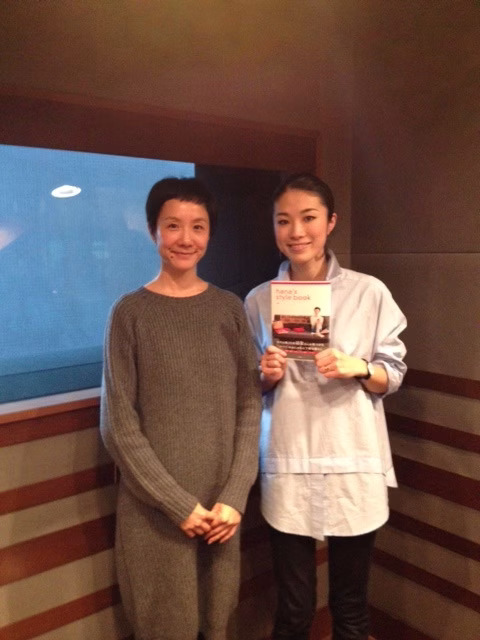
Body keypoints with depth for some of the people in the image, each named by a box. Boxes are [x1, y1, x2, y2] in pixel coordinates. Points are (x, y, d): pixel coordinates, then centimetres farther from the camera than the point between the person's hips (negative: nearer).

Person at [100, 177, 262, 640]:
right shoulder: (130, 313, -7)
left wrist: (235, 495, -7)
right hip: (156, 507, -2)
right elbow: (118, 425, -8)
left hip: (222, 505, 3)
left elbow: (249, 406, 1)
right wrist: (178, 503, -11)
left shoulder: (229, 308, 2)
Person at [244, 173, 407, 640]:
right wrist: (267, 376, -11)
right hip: (287, 468, 1)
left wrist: (358, 368, -18)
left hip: (354, 465, -1)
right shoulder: (259, 300, 2)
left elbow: (394, 374, 2)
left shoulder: (369, 292, -4)